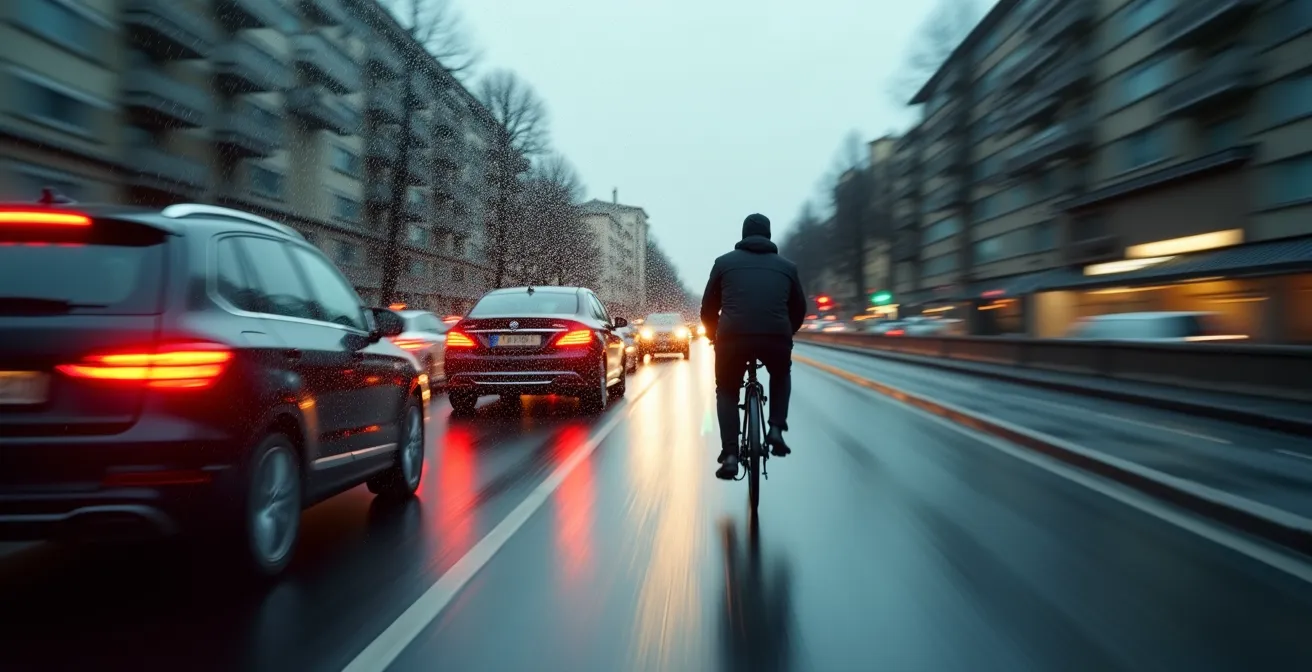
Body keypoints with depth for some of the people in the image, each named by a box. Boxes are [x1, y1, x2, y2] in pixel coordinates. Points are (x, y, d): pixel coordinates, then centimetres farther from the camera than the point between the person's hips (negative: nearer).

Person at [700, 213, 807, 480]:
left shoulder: (725, 262, 17)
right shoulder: (787, 266, 21)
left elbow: (708, 307, 19)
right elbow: (799, 308, 27)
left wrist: (713, 336, 35)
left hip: (732, 337, -1)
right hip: (776, 338, 1)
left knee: (726, 392, 22)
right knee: (781, 376, 34)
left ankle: (730, 456, 7)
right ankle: (776, 430, 17)